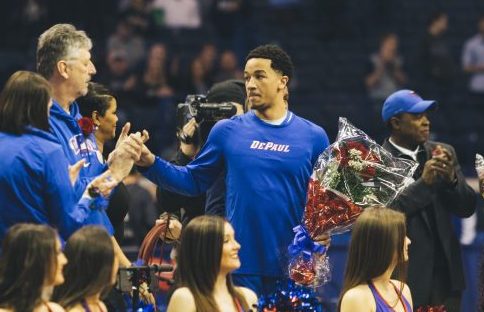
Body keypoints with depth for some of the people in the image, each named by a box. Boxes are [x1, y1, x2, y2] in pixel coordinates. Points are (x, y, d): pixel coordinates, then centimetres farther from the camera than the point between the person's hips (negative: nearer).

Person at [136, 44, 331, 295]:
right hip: (241, 266, 0)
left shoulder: (313, 137, 4)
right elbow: (194, 181, 9)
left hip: (293, 268, 0)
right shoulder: (228, 131, 6)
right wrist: (150, 163, -4)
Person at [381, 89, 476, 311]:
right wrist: (423, 182, -22)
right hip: (405, 275, -5)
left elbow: (467, 208, 7)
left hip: (446, 273, 5)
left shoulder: (443, 153, 9)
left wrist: (451, 178, -12)